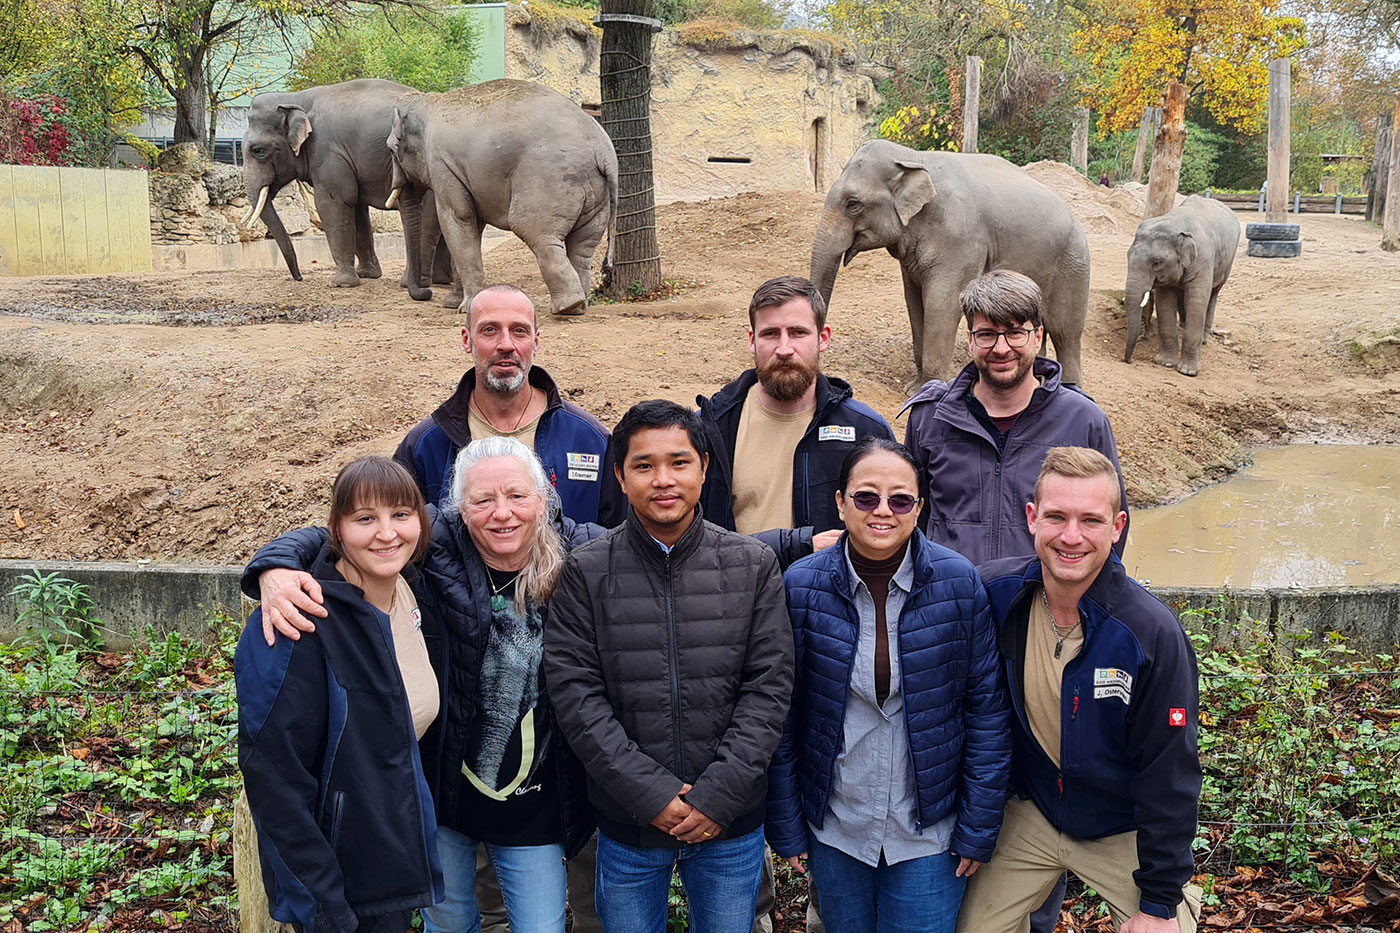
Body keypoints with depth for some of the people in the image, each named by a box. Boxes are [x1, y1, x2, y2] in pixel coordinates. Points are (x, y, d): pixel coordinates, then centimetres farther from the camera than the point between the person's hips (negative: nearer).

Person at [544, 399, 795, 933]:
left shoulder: (753, 567, -1)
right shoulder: (587, 573, -5)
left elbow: (769, 687, -4)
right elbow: (575, 693, -9)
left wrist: (720, 794, -12)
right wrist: (650, 793, -15)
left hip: (732, 826, 1)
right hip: (627, 824, 0)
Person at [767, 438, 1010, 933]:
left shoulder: (959, 583, -11)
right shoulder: (801, 586, -10)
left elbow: (986, 709, -6)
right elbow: (781, 716, -3)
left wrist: (979, 829, -4)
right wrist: (785, 827, -1)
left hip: (929, 833, -1)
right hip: (834, 828, 1)